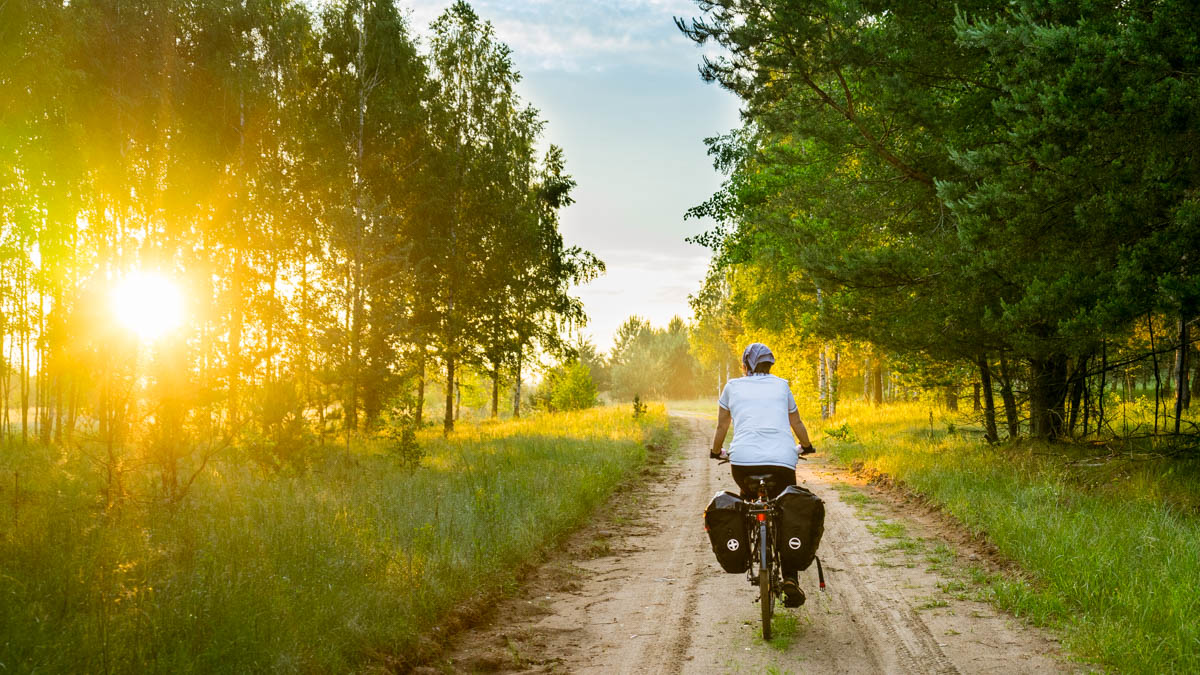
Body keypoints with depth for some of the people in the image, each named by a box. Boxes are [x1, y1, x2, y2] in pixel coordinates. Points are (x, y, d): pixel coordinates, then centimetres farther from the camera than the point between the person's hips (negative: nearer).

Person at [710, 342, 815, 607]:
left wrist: (716, 451, 44)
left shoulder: (732, 387, 17)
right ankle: (790, 578, -7)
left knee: (748, 498, 33)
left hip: (744, 459, 0)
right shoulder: (781, 386, 20)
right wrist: (806, 446, 51)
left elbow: (722, 427, 26)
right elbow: (796, 423, 32)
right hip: (782, 461, 0)